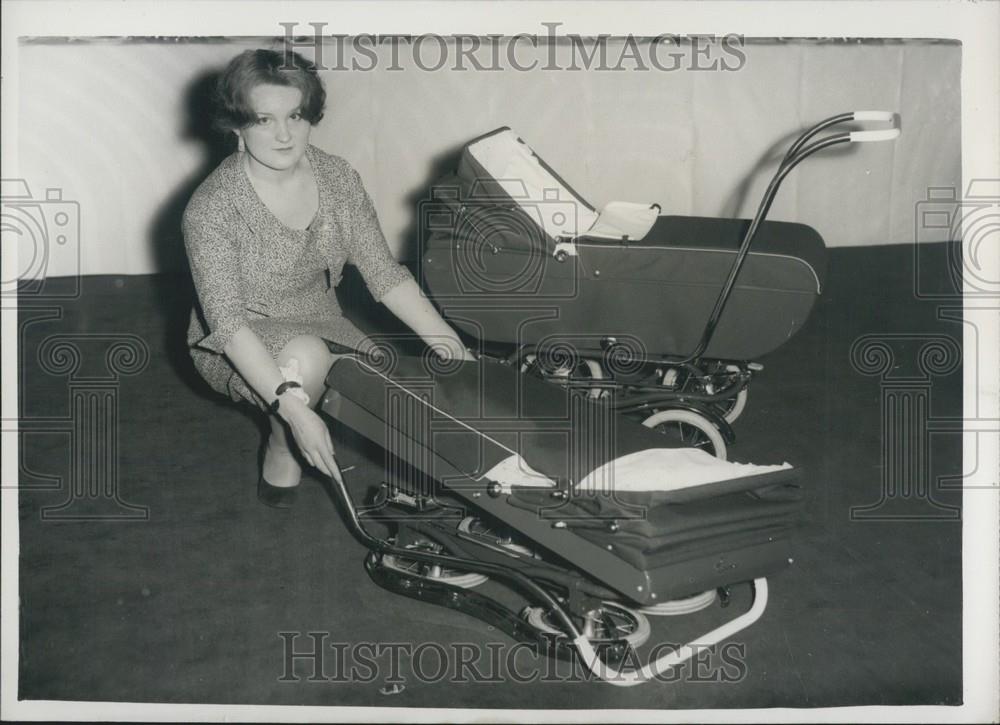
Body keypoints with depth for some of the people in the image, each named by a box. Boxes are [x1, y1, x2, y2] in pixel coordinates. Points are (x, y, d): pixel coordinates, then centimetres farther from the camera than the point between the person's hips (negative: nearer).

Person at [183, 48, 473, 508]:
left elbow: (383, 272, -9)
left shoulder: (337, 178, -9)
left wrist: (455, 351, -18)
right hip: (239, 349, -5)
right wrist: (294, 410, -40)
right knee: (306, 355, -36)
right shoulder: (211, 209, -24)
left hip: (319, 324, 5)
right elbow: (228, 321, -29)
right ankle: (281, 448, -6)